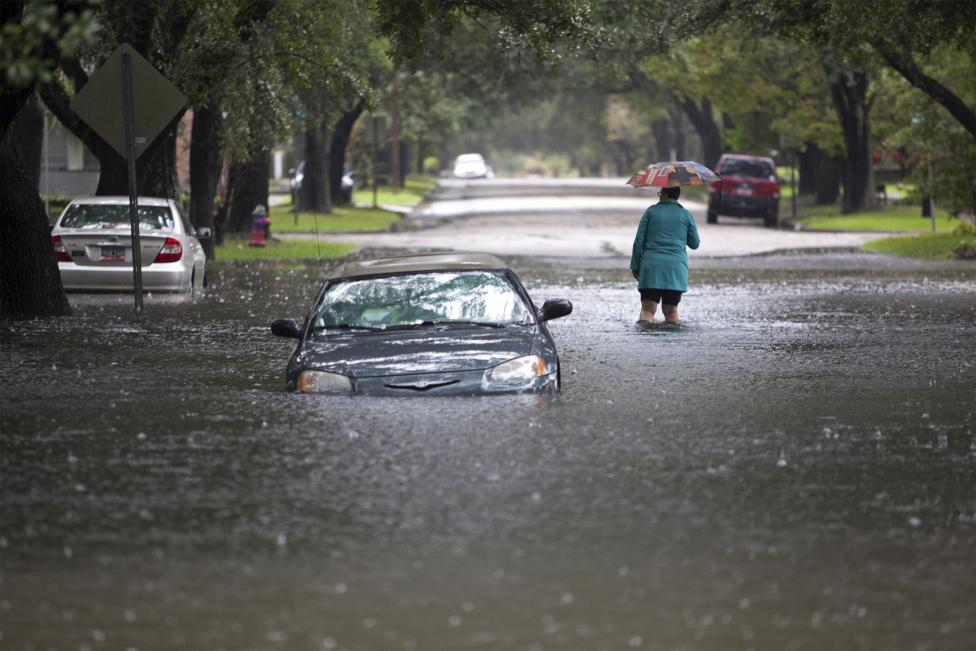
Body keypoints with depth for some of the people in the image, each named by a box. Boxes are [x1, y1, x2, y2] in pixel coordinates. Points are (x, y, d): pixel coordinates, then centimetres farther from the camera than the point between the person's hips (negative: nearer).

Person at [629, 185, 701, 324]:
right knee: (671, 310, 11)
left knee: (647, 309, -4)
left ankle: (644, 322, -31)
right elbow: (695, 244, 15)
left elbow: (639, 241, 2)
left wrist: (635, 266, 9)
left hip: (651, 266, -1)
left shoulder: (651, 211, 5)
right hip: (676, 266, 1)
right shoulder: (685, 215, 7)